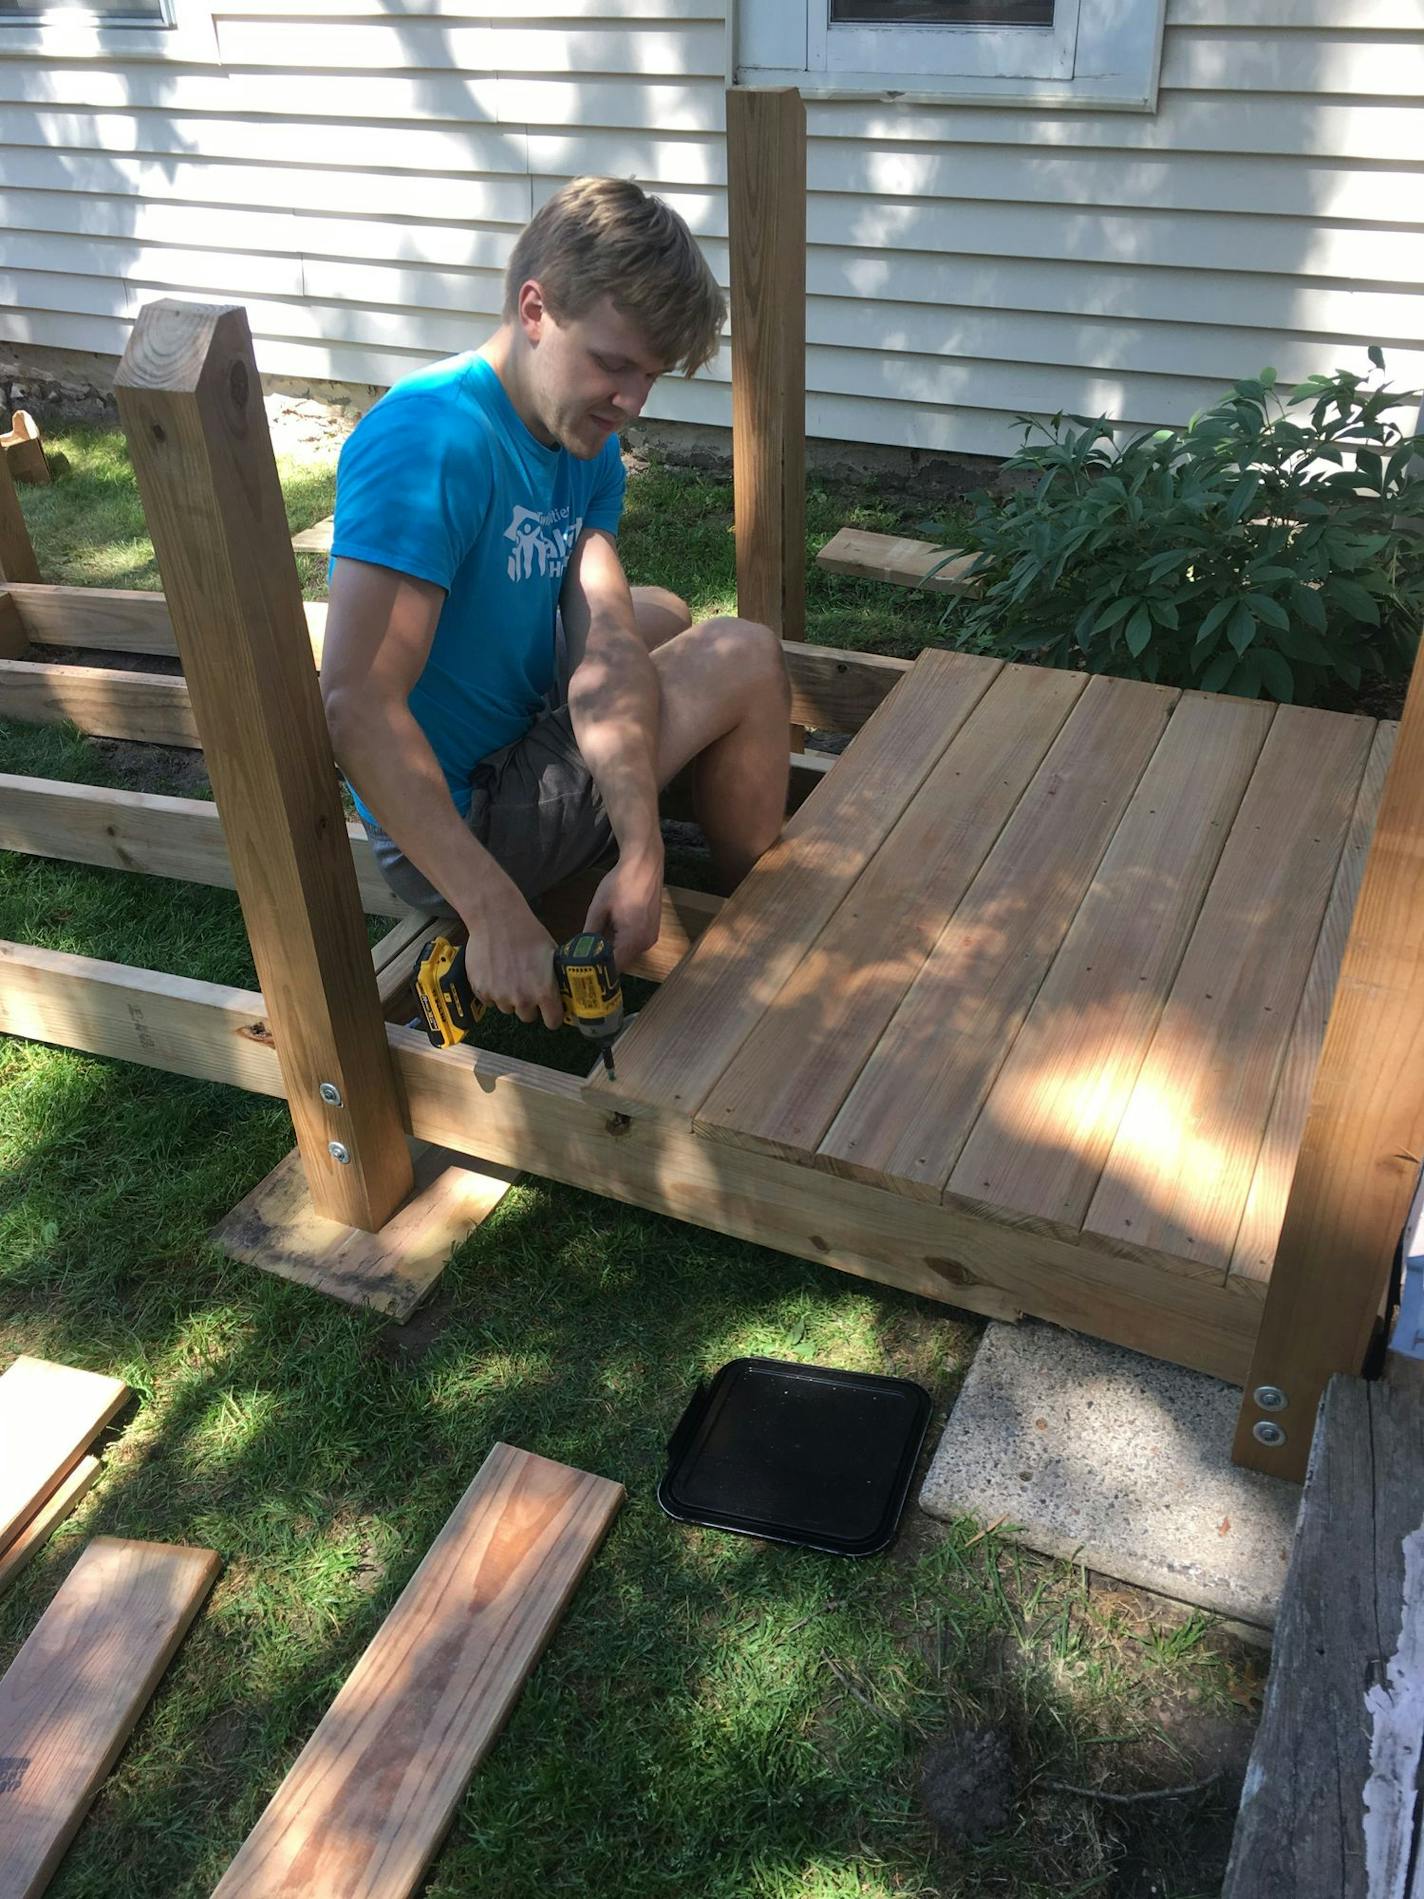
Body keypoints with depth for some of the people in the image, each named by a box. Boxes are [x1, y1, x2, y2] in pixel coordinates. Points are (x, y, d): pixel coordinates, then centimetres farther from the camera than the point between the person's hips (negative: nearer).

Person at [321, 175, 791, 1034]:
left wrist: (640, 851, -26)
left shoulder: (586, 445, 1)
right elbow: (357, 705, -35)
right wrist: (497, 915, -40)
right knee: (748, 657, -6)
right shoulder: (429, 441, -27)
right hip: (457, 817, -9)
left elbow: (605, 653, -12)